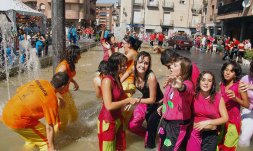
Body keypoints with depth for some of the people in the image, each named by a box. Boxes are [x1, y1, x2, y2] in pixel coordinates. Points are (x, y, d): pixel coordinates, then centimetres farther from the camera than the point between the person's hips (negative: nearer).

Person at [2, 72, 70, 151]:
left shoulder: (40, 82, 1)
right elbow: (49, 127, -14)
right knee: (46, 140, 6)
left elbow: (18, 90, 15)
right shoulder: (51, 100, -19)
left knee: (32, 137, 28)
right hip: (17, 120, -8)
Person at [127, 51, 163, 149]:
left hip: (158, 104, -5)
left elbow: (152, 99, -22)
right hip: (145, 101, 5)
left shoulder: (151, 77, -32)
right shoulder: (134, 73, -17)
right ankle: (148, 135, 30)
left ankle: (150, 144, 31)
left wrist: (137, 100, -20)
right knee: (132, 125, 1)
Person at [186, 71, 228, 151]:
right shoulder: (193, 95, -7)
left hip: (211, 135, 0)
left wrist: (207, 122, -14)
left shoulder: (218, 97, -7)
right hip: (194, 133, 0)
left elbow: (225, 118, -5)